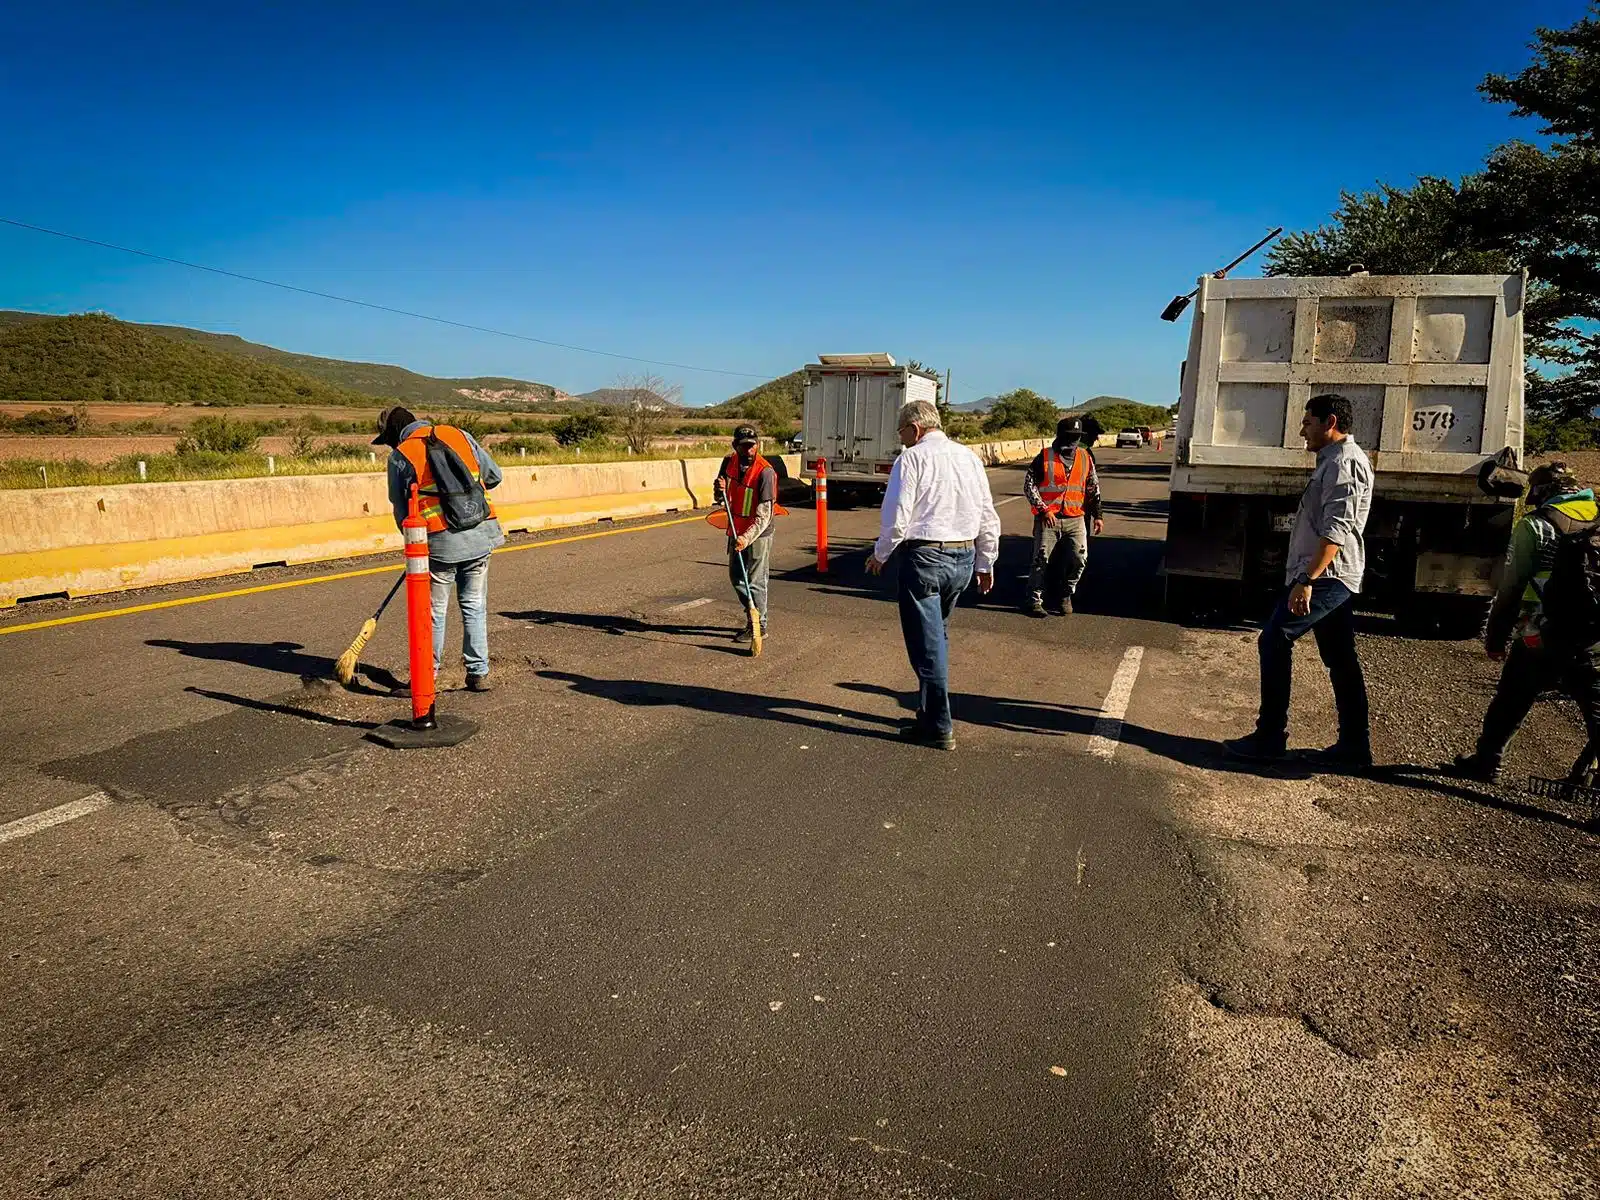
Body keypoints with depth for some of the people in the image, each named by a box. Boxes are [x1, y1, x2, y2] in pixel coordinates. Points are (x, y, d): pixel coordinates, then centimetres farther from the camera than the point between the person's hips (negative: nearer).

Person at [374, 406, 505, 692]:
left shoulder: (399, 456, 1)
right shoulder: (459, 435, 9)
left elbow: (400, 509, 7)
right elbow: (494, 475, 14)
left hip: (440, 542, -3)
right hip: (481, 534, 3)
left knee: (435, 611, 12)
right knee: (475, 606, 12)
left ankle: (428, 673, 23)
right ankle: (479, 673, 14)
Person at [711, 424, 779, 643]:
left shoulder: (765, 472, -22)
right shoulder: (729, 463, -1)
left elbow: (765, 515, -24)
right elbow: (721, 499, 9)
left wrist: (747, 537, -35)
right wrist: (720, 490, -15)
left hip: (758, 534, -7)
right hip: (736, 531, 7)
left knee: (755, 582, 1)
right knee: (736, 577, 18)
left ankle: (759, 627, 15)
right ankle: (753, 616, 36)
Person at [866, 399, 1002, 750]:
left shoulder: (912, 458, -8)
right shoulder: (969, 456, 10)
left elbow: (897, 517, -12)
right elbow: (988, 517, 11)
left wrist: (880, 554, 4)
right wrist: (985, 563, 20)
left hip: (924, 558, -7)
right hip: (964, 557, 7)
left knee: (926, 643, 0)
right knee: (938, 637, 20)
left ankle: (938, 728, 5)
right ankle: (930, 713, 29)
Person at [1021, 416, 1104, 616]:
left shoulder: (1086, 458, 11)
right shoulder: (1044, 457, 0)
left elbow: (1093, 488, 17)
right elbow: (1029, 485, -2)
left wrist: (1097, 515, 11)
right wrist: (1043, 510, -11)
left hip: (1075, 519, 3)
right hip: (1048, 518, -2)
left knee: (1079, 558, -9)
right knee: (1042, 559, -4)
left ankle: (1065, 595, 11)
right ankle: (1035, 600, 8)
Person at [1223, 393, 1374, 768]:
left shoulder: (1343, 462, -13)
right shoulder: (1333, 460, 20)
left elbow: (1336, 531, -23)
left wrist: (1306, 579, -29)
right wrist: (1307, 576, 23)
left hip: (1327, 577, -11)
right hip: (1336, 580, 11)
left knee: (1274, 641, -10)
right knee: (1340, 660, 10)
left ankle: (1270, 737, -6)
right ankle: (1354, 747, 15)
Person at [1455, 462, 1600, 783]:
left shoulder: (1534, 526, -4)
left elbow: (1510, 587, -6)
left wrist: (1495, 637, 2)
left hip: (1541, 639, -4)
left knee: (1508, 704, 10)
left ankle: (1486, 762, 20)